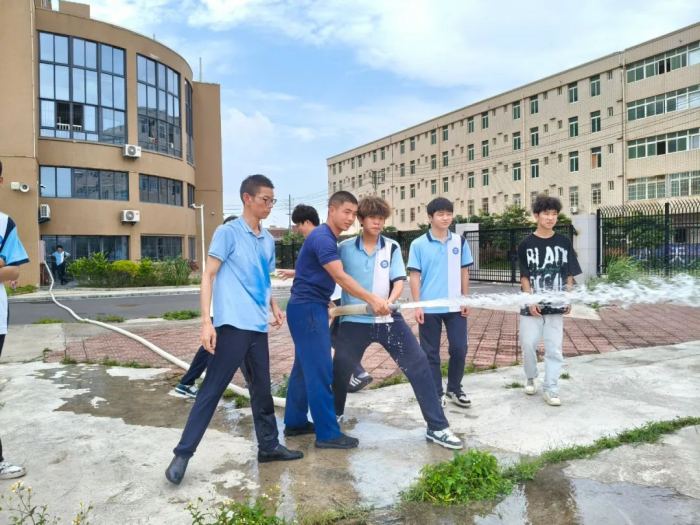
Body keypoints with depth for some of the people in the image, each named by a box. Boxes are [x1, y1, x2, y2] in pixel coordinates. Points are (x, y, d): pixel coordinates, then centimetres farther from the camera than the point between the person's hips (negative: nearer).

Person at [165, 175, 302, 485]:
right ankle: (183, 453, 8)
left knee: (262, 389, 14)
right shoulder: (228, 232, -5)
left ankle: (268, 446, 27)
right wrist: (206, 322, -16)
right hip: (233, 325, -6)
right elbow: (208, 275, -9)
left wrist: (274, 307, 8)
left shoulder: (268, 240, 14)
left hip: (258, 327, 7)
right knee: (212, 389, -3)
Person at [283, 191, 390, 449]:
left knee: (305, 367, 15)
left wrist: (326, 301, 24)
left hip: (311, 308, 10)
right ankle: (328, 433, 0)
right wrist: (372, 299, -28)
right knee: (319, 371, -7)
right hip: (308, 309, -10)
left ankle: (295, 422, 25)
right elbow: (340, 277, -26)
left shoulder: (328, 238, 15)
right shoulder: (322, 238, -17)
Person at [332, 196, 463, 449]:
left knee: (419, 363, -7)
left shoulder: (392, 247, 2)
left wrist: (389, 302, -22)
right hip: (354, 320, 0)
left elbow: (399, 281, -4)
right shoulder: (344, 248, 0)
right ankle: (335, 416, 40)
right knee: (340, 368, 9)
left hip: (388, 319, 1)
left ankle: (437, 427, 2)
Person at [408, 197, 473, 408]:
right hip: (429, 308, -2)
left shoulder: (459, 241, 3)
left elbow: (464, 272, 9)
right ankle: (436, 393, 22)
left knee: (459, 349, 7)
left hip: (455, 306, 3)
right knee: (431, 352, 8)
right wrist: (417, 306, -8)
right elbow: (414, 276, -4)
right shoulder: (418, 244, -5)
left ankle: (455, 389, 26)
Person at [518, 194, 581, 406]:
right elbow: (524, 276, -2)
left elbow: (569, 274, 7)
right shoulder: (527, 244, -2)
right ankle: (531, 378, 27)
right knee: (528, 344, 1)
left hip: (555, 304, 1)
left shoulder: (564, 242, 3)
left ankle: (550, 389, 14)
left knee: (554, 348, 4)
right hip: (532, 304, -1)